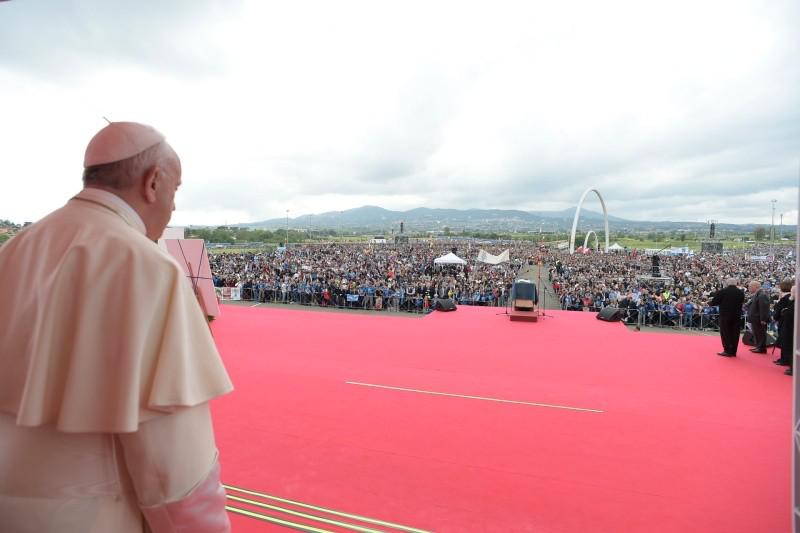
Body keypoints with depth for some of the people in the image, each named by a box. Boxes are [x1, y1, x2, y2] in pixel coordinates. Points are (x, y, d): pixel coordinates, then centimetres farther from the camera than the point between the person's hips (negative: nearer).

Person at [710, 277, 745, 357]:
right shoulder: (741, 292, 2)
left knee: (725, 334, 3)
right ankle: (733, 351, 12)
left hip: (725, 316, -4)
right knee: (735, 334, 9)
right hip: (737, 316, 4)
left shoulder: (722, 291, -13)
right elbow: (741, 302, 11)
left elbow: (714, 302, -12)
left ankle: (727, 351, 1)